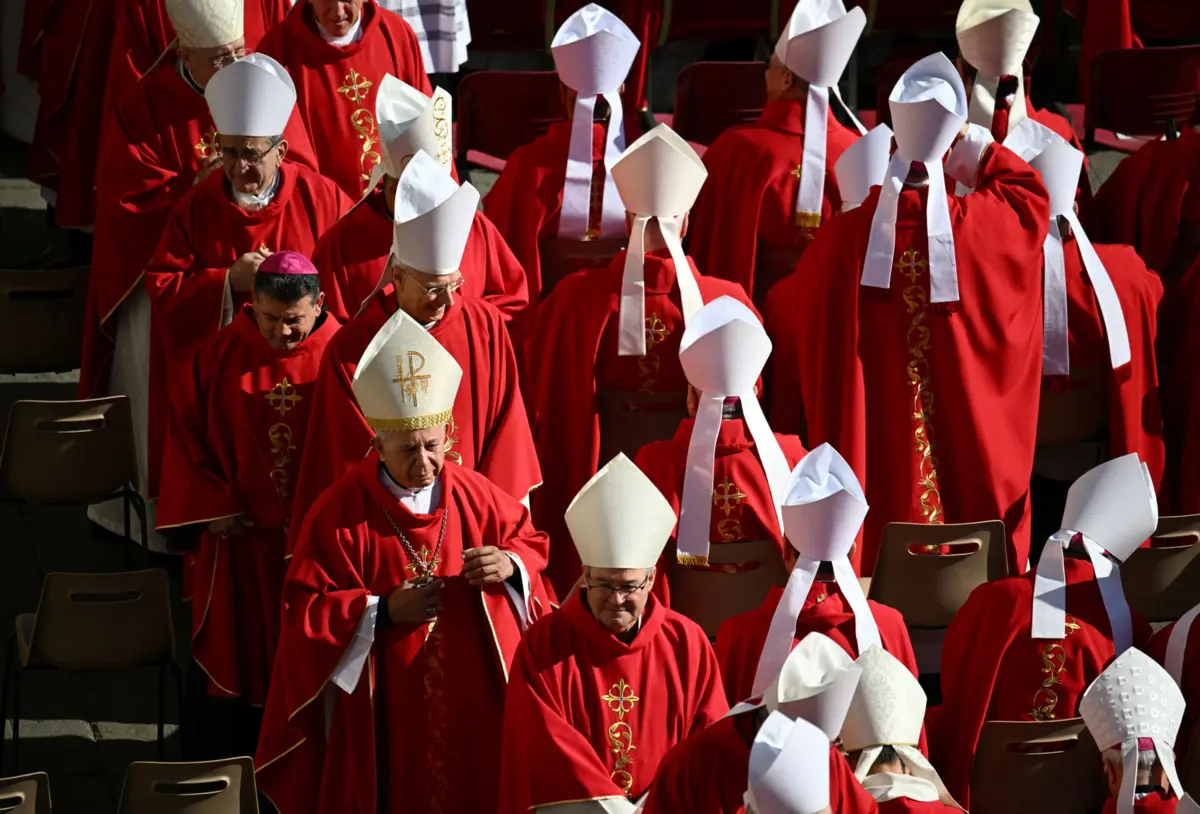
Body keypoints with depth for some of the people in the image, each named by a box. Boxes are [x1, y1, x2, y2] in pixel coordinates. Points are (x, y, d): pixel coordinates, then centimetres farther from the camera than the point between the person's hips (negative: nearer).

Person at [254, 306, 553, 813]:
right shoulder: (340, 512, -10)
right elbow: (304, 609, -8)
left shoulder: (474, 496, -1)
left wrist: (511, 565, -13)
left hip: (473, 703, 3)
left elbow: (530, 543, 10)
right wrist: (383, 610, -19)